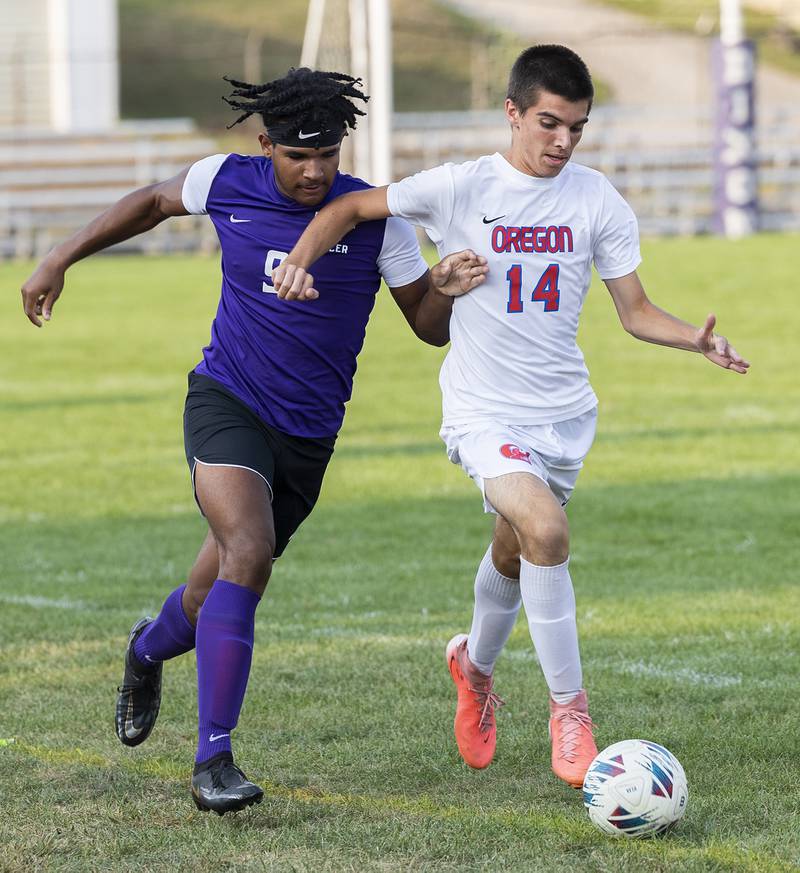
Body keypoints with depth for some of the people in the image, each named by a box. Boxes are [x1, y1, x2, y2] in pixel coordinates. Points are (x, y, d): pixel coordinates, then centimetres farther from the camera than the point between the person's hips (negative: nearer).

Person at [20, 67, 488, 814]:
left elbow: (428, 327, -2)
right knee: (249, 549, -28)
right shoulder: (227, 183, -7)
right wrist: (59, 261, 15)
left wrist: (446, 289, -24)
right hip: (226, 403, -2)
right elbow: (153, 202, 15)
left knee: (218, 597, 13)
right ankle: (213, 759, -25)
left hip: (308, 434, 2)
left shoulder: (373, 216, -9)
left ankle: (149, 651, 51)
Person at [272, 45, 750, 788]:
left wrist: (696, 339, -18)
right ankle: (568, 708, -14)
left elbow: (636, 313, 1)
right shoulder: (460, 189, -10)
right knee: (546, 532, -26)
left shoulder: (597, 202, -2)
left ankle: (475, 663, 51)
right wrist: (300, 259, -17)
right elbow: (351, 208, 1)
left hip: (565, 411, 4)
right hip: (486, 412, -4)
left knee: (515, 552, 19)